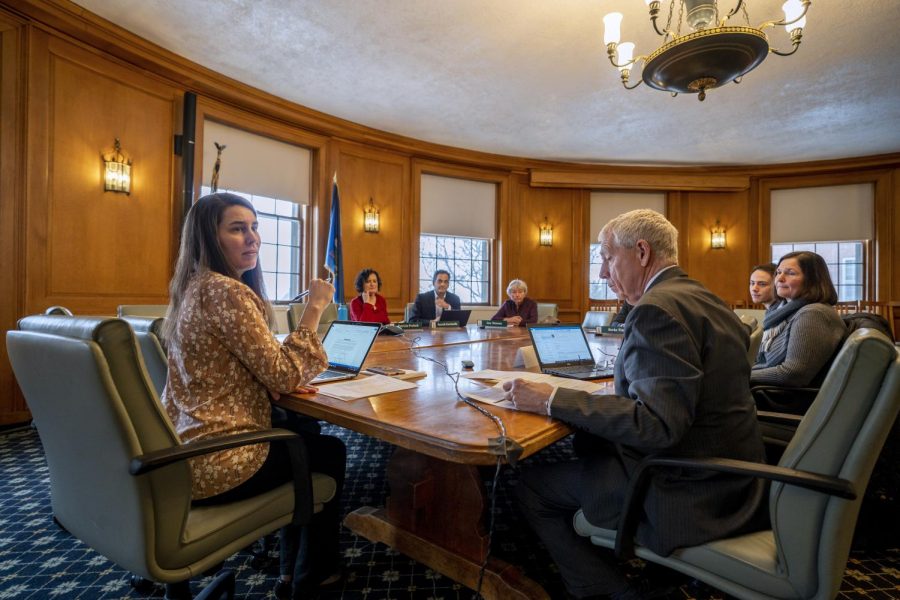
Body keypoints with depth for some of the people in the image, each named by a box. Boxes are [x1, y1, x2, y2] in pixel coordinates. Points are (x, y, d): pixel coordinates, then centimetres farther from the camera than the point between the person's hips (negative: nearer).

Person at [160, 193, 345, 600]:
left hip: (185, 449, 9)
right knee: (331, 452, 11)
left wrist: (284, 383, 0)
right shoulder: (225, 291, -22)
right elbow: (283, 375, -23)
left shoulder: (194, 288, 9)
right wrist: (314, 309, -18)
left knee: (305, 432, 24)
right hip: (213, 462, -9)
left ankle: (292, 567, 37)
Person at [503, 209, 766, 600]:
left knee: (530, 486, -3)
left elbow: (658, 424, -29)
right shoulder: (703, 298, 8)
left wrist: (551, 401, -26)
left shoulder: (658, 308, -22)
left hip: (688, 494, -9)